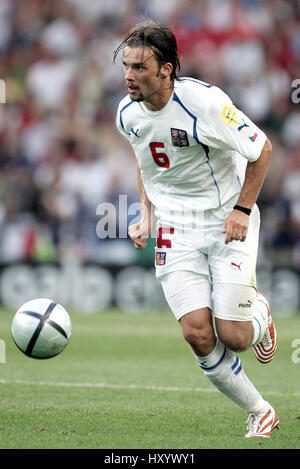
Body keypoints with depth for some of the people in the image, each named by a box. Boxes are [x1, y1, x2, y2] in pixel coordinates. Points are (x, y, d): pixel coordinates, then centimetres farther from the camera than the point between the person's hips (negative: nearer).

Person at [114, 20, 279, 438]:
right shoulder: (128, 114, -4)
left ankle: (259, 315, 30)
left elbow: (262, 149, -10)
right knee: (197, 333, -12)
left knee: (232, 337, -9)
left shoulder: (205, 102, -22)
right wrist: (147, 213, 6)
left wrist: (242, 209, -14)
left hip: (228, 222, -4)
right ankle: (260, 413, 8)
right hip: (176, 229, 4)